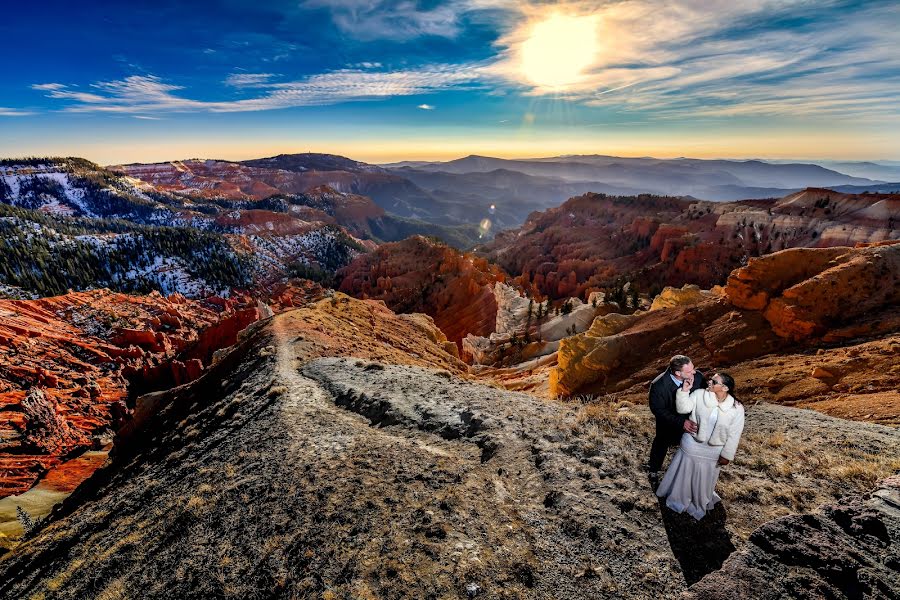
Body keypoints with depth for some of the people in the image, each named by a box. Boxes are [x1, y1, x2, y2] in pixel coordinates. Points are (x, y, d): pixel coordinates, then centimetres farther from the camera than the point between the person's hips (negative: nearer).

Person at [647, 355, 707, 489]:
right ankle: (653, 472, 53)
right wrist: (681, 422, -34)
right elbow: (658, 410, -25)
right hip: (668, 424, -2)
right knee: (661, 448, 23)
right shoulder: (658, 385, -35)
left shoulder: (697, 376, -27)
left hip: (691, 422, 2)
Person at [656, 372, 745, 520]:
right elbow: (683, 408, -20)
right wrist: (684, 390, -29)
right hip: (691, 445, 0)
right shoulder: (699, 394, -14)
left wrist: (727, 455, -4)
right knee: (684, 474, 18)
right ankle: (678, 498, 44)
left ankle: (700, 504, 50)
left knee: (704, 479, 22)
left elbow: (734, 435, -9)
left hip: (713, 451, 0)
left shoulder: (736, 409, -16)